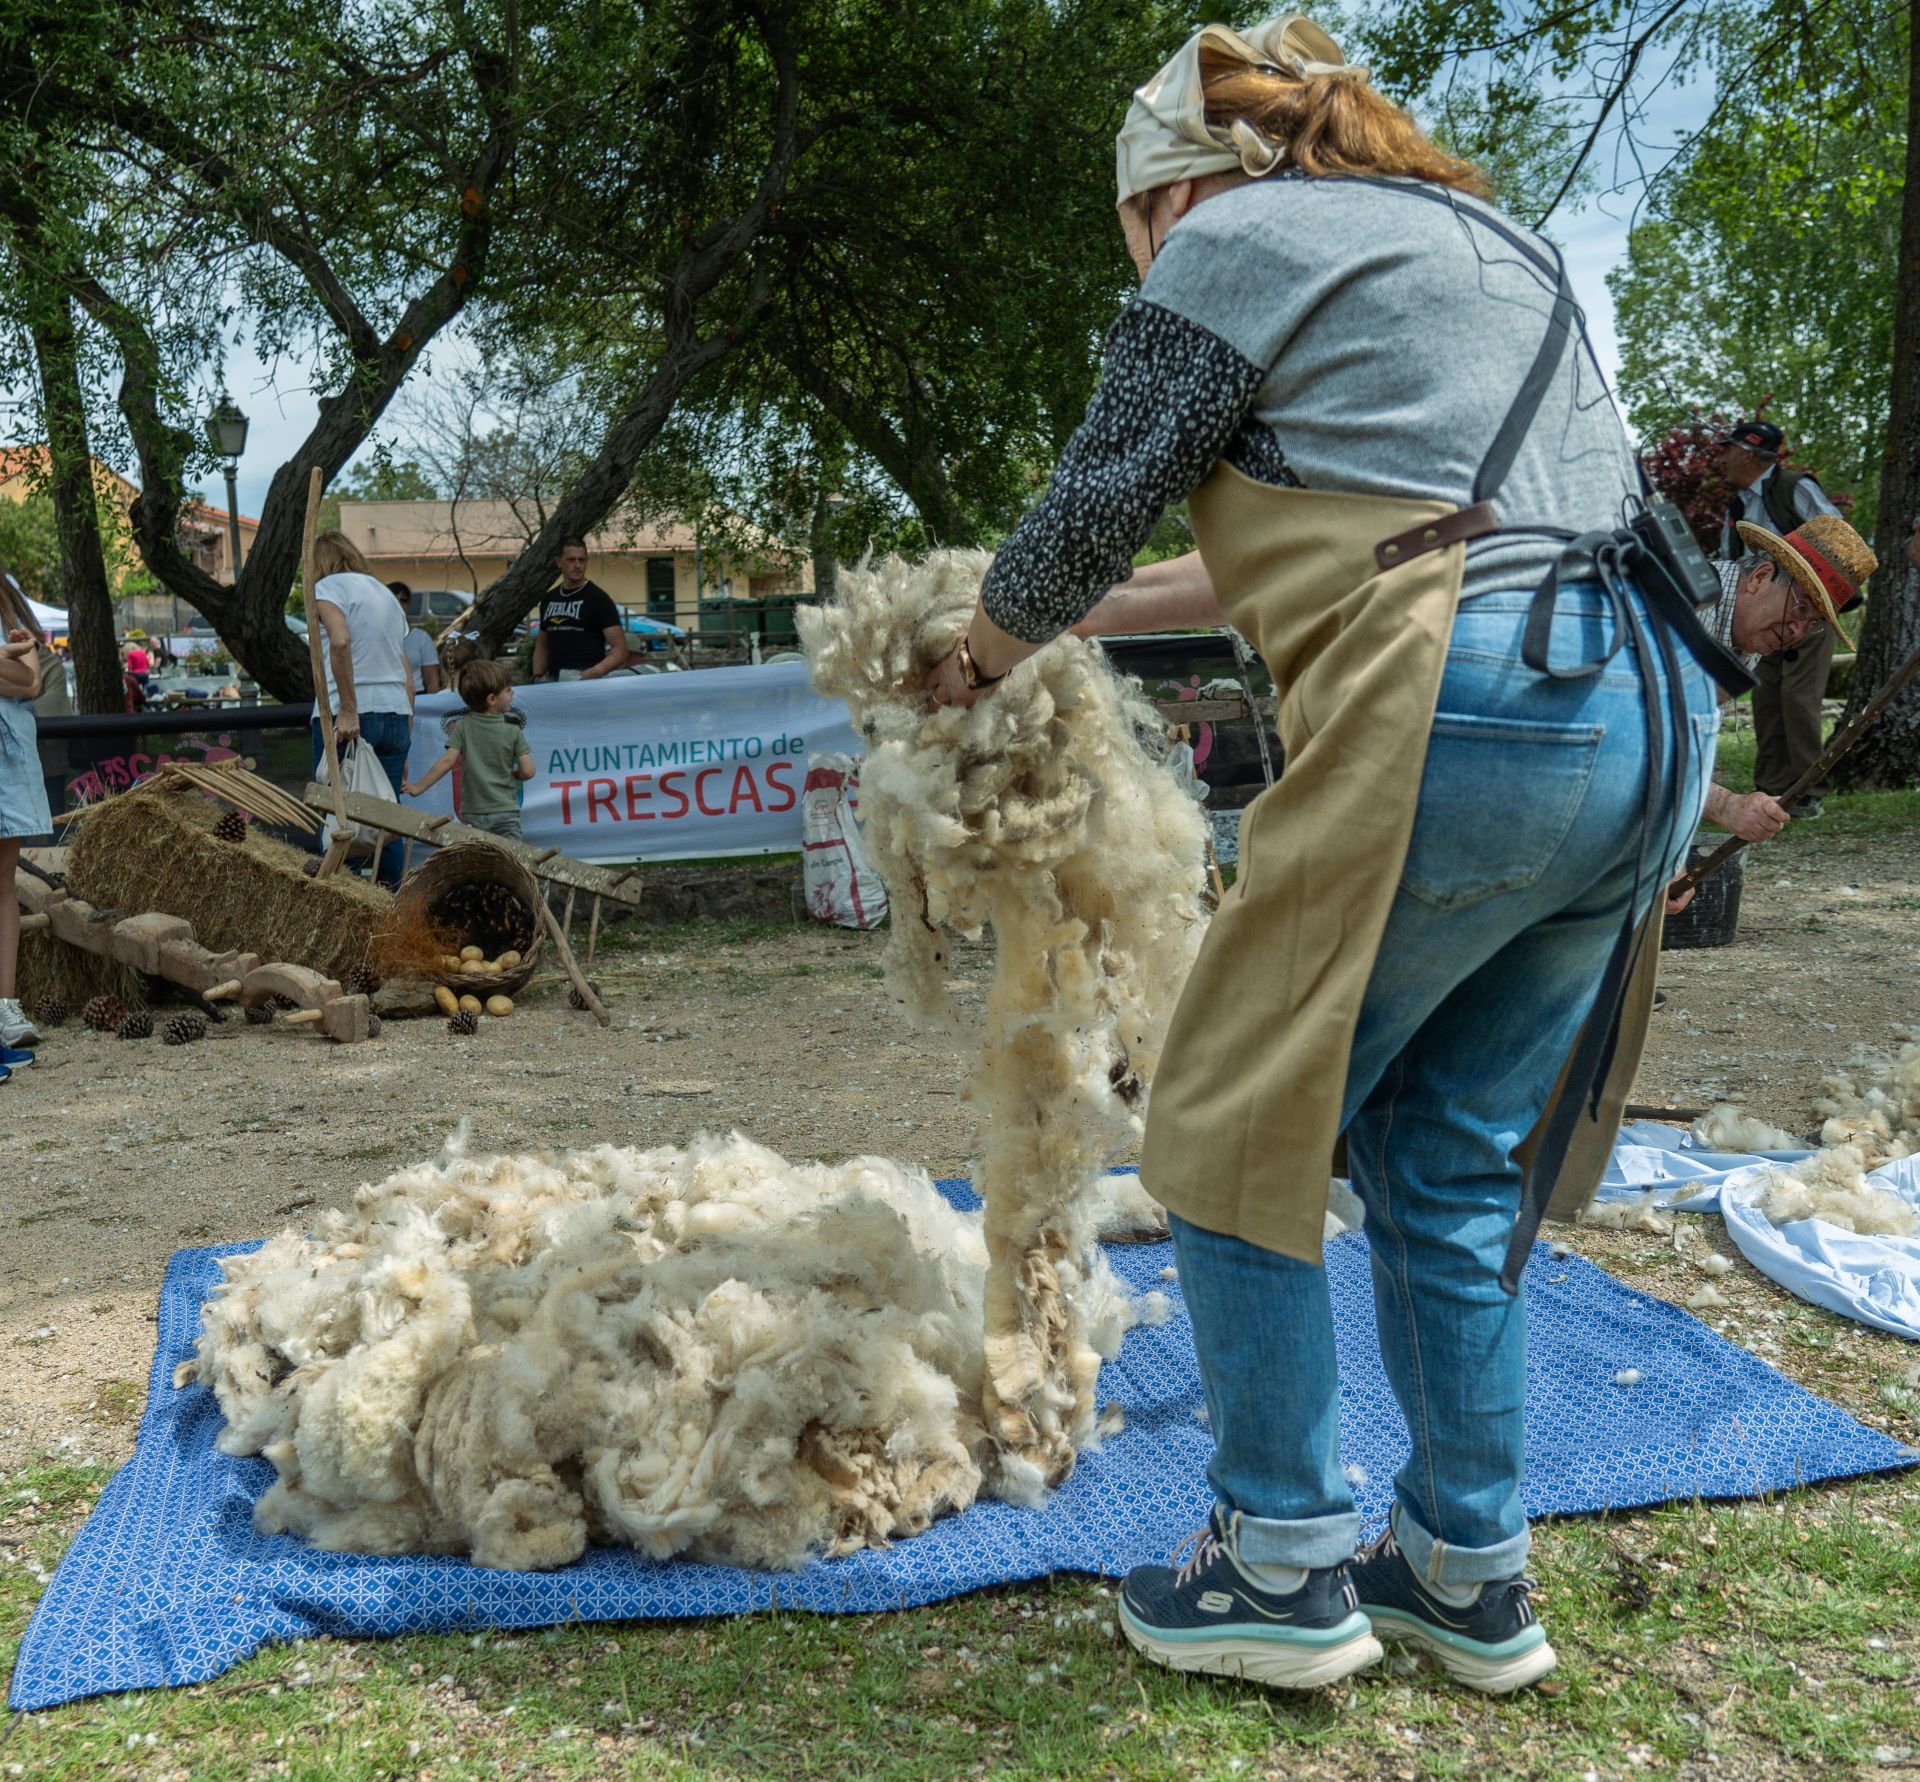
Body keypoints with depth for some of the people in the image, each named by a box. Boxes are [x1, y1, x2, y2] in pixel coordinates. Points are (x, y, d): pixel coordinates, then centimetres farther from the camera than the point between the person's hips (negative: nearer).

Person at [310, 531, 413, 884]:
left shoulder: (329, 586, 3)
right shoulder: (386, 594, 23)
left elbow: (340, 641, -19)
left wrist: (349, 709, -19)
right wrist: (403, 745, 20)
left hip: (348, 717, -6)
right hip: (397, 715, 6)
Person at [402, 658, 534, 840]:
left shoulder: (462, 727, -2)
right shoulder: (513, 731, -5)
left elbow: (447, 761, -10)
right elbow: (527, 771, -8)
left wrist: (418, 787, -5)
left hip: (472, 813, 2)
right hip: (506, 812, -2)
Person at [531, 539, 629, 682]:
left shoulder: (598, 598, -1)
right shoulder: (549, 600, 16)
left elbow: (620, 649, -6)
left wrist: (594, 673, -21)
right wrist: (538, 676, 7)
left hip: (583, 681, -4)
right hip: (551, 680, 5)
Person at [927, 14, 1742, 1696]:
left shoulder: (1232, 240, 4)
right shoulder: (1486, 240, 29)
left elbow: (1095, 508, 5)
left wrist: (985, 644, 25)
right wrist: (1104, 615, 36)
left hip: (1458, 719, -9)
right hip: (1654, 720, 9)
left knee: (1239, 1121, 6)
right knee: (1452, 1154, 17)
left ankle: (1283, 1563, 16)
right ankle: (1471, 1574, 27)